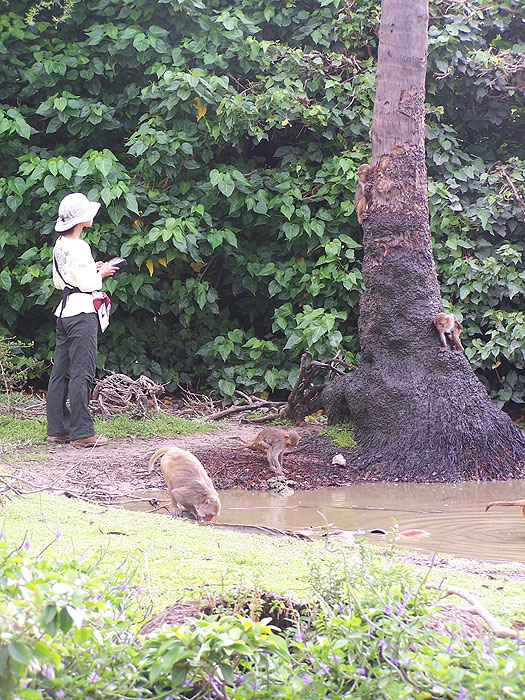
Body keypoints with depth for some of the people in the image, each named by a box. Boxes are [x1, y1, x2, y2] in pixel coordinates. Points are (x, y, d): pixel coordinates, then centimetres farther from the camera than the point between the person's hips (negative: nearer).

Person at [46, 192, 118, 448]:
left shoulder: (60, 244, 11)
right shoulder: (78, 247, -16)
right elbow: (86, 283, -18)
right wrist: (101, 273, 1)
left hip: (64, 310, 9)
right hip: (81, 312, -9)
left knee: (60, 372, 10)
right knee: (82, 373, -7)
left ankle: (57, 429, 14)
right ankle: (82, 433, -7)